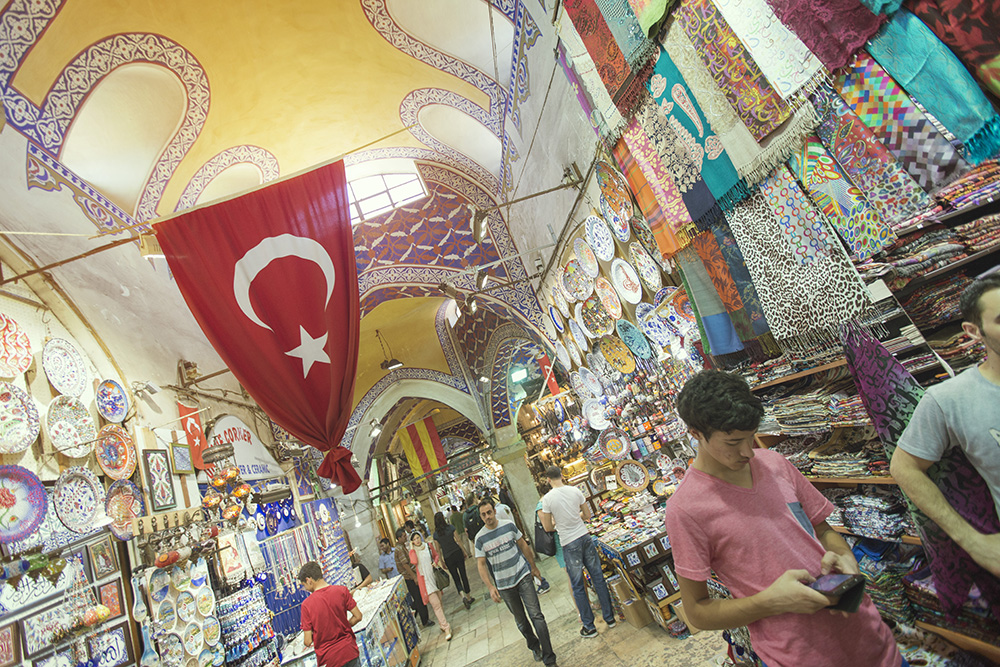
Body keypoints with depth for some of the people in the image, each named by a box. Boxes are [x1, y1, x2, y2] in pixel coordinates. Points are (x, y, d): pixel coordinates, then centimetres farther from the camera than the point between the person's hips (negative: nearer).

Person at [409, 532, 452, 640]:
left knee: (439, 602, 10)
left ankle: (442, 624, 26)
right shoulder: (413, 551, -4)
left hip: (434, 576, 4)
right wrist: (412, 548, -18)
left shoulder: (428, 546, 4)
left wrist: (436, 562, -2)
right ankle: (446, 627, -5)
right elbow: (414, 562, -24)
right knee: (435, 604, -8)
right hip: (425, 580, -3)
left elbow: (436, 555, 18)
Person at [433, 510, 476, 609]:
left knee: (455, 578, 12)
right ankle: (468, 596, 19)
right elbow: (458, 541, -4)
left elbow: (438, 549, 1)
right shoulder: (450, 527, -7)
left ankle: (463, 595, -8)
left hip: (448, 558, 1)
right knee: (463, 575, 12)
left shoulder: (435, 534, -4)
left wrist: (441, 562, 10)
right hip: (457, 553, -1)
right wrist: (464, 552, 5)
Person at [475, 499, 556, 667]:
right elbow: (481, 565, -5)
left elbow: (523, 545, 7)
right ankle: (534, 645, 38)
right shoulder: (480, 538, -7)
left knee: (536, 615, -6)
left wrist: (533, 566, 12)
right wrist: (490, 587, -15)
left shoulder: (509, 526, -5)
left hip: (523, 576, 0)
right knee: (520, 620, 13)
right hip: (504, 585, 0)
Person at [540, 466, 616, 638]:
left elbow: (548, 528, -5)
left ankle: (589, 626, 19)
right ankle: (609, 617, 27)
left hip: (569, 544, -4)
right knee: (598, 577, 15)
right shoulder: (576, 491, -2)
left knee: (578, 587, 10)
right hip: (585, 537, 4)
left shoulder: (547, 498, -12)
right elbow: (588, 515, 7)